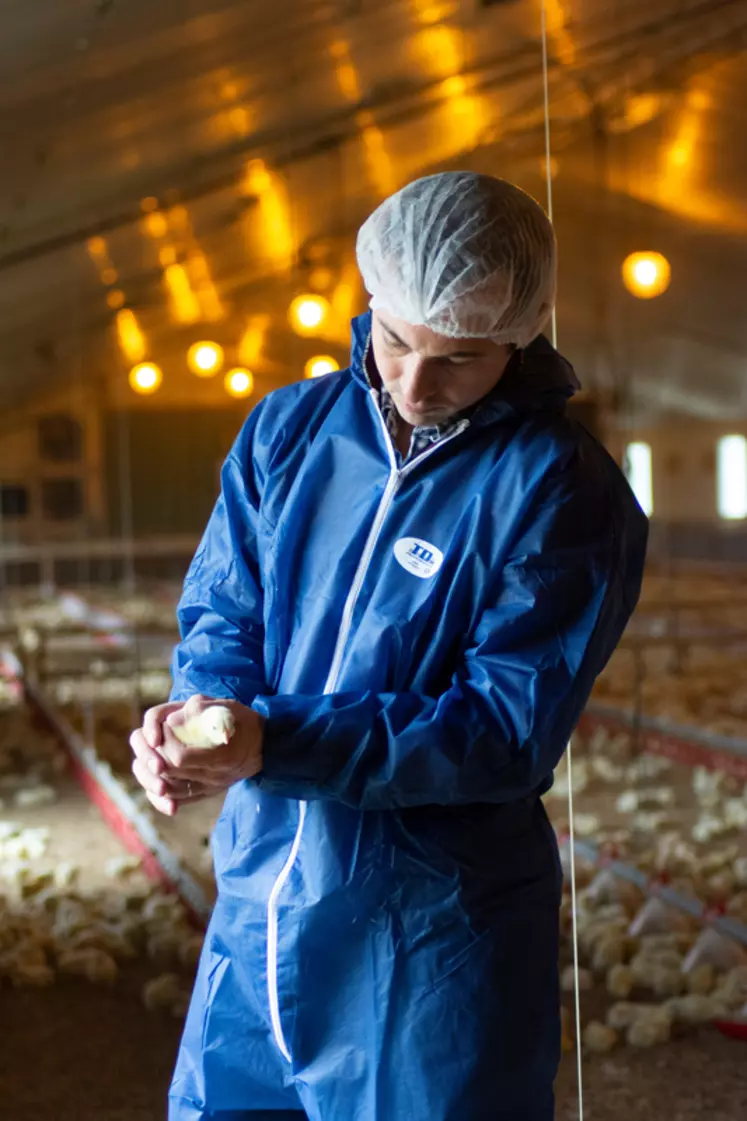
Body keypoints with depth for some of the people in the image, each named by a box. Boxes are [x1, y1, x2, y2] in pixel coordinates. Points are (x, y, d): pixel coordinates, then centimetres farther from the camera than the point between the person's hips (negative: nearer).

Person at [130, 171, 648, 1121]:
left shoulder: (563, 492, -14)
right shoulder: (286, 428, 1)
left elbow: (510, 728, -18)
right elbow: (221, 612, 5)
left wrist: (271, 742, -27)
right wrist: (200, 712, -20)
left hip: (436, 949, -4)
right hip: (256, 910, 5)